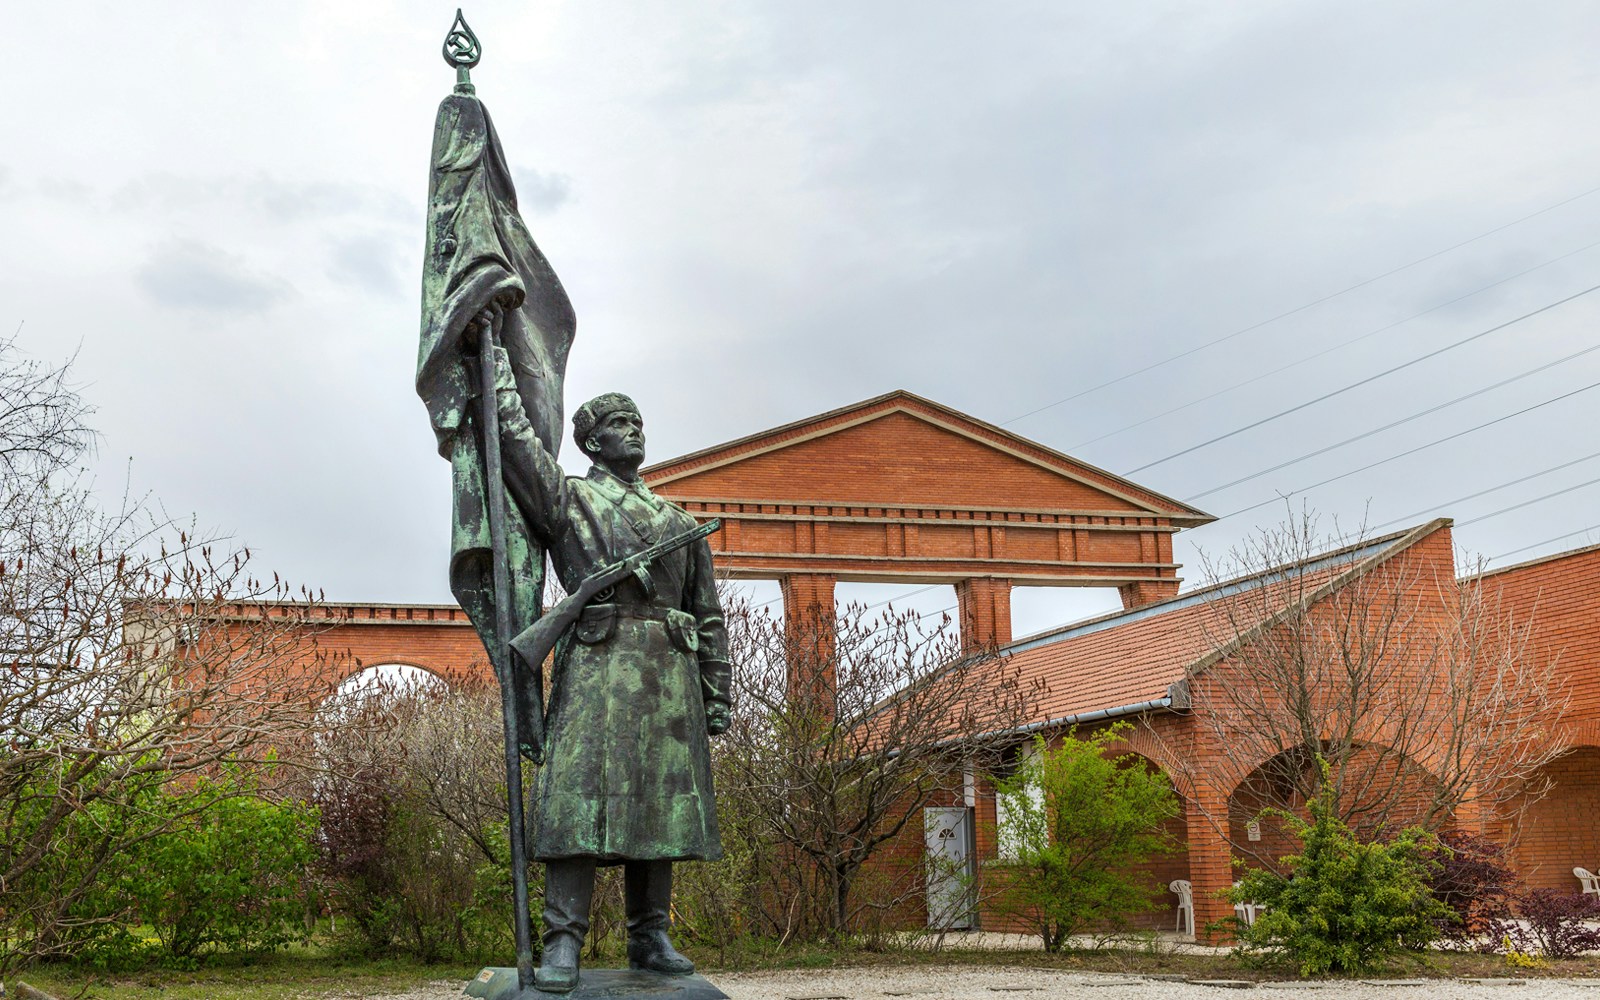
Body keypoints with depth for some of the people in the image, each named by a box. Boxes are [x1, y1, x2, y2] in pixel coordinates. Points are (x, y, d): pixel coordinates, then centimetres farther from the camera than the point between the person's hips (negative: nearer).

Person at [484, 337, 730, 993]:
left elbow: (709, 616, 21)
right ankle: (563, 943, -14)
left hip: (670, 670, 4)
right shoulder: (567, 498, 13)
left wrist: (717, 696, 13)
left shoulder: (677, 521, 24)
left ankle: (650, 938, 11)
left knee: (659, 803, 4)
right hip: (598, 662, -4)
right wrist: (500, 366, 15)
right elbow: (513, 435, 3)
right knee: (581, 797, -13)